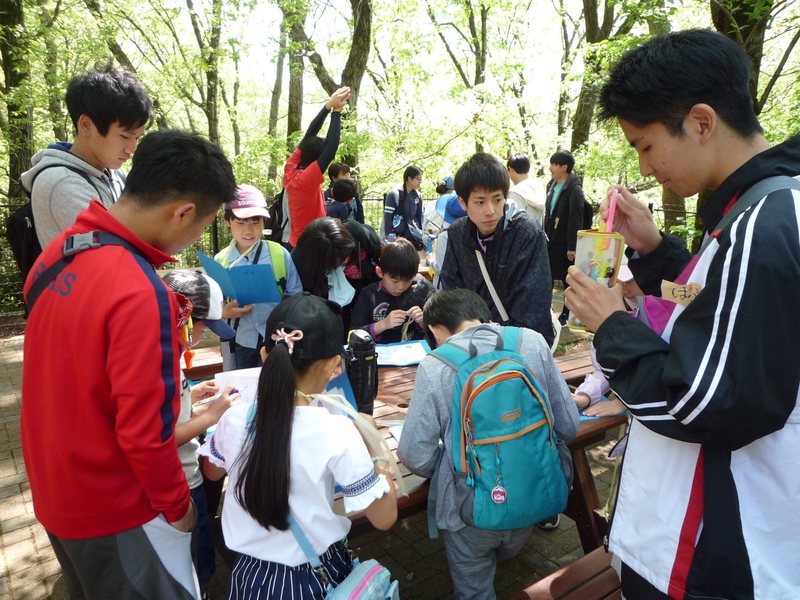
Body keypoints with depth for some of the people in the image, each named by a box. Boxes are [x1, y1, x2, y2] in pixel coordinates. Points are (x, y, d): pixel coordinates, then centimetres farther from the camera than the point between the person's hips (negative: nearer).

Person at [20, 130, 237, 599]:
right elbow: (143, 431, -26)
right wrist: (177, 505, -10)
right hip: (112, 510, -8)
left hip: (56, 491, 8)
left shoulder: (60, 251, -5)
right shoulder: (140, 294, -31)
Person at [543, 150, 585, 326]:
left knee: (568, 280, 8)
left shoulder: (574, 190, -14)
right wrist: (544, 236, 10)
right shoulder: (552, 185, 8)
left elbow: (576, 220, -17)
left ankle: (567, 314, 20)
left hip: (564, 244, -7)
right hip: (550, 241, 7)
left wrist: (572, 247, -19)